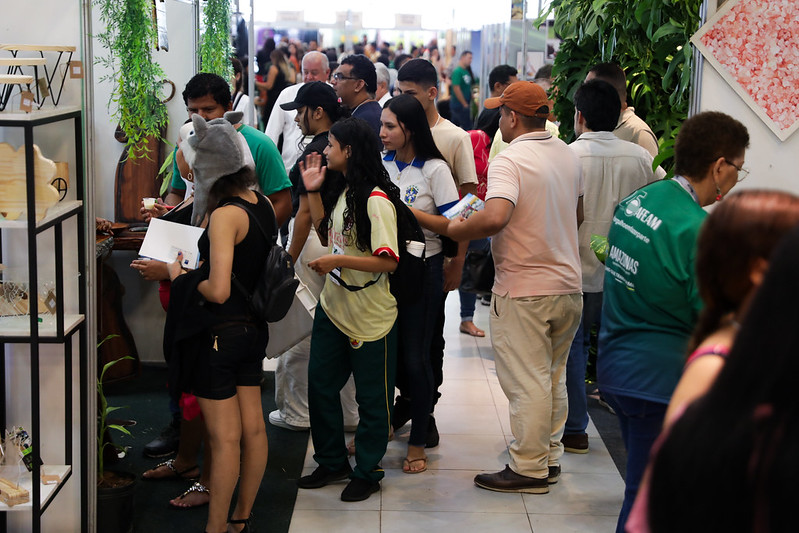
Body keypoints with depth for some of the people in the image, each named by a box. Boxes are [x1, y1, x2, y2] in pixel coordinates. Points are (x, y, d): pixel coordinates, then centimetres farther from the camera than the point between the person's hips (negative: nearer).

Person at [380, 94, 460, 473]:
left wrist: (409, 211, -19)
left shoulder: (435, 169, -9)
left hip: (422, 270, -5)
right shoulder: (380, 164, 5)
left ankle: (418, 441, 14)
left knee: (414, 356, 0)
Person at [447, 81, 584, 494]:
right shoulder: (568, 155, 8)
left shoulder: (509, 161, -18)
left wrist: (455, 230, -17)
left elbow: (494, 217, -33)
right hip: (568, 285, 8)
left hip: (523, 290, -8)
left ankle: (528, 468, 8)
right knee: (553, 376, 18)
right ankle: (550, 456, 28)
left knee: (526, 382, 1)